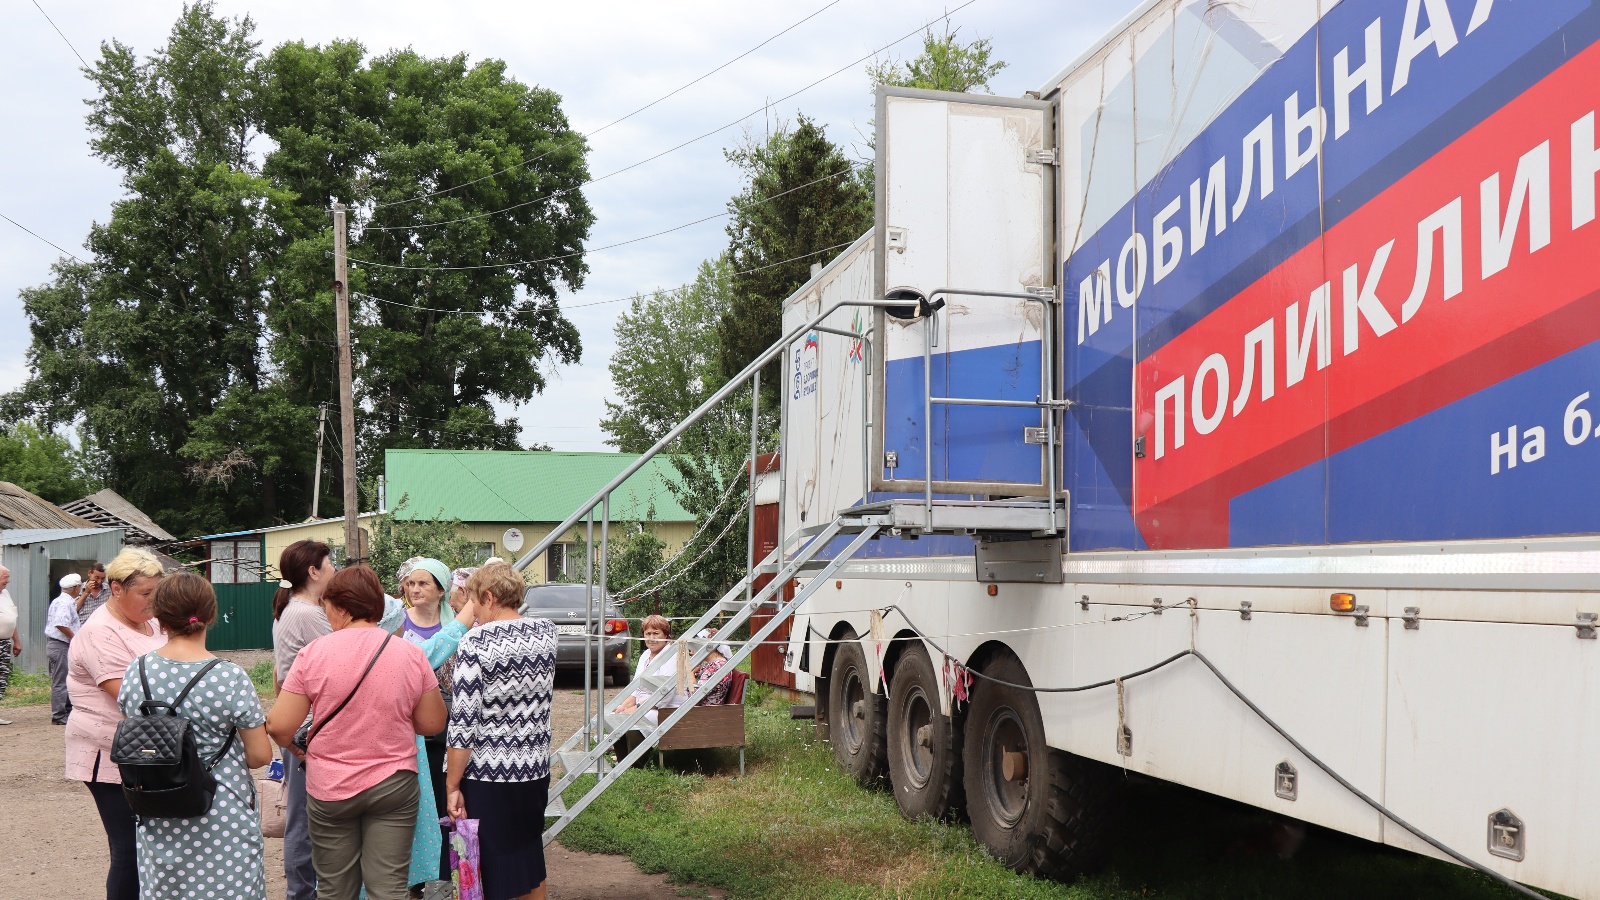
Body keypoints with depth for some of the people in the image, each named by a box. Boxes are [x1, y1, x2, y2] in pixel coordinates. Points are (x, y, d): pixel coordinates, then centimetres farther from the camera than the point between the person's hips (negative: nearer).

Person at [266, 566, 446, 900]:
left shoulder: (314, 653, -10)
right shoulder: (411, 654, -6)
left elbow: (280, 727, -10)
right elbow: (433, 723, 0)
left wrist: (297, 748, 12)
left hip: (330, 788, 0)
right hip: (394, 785, 1)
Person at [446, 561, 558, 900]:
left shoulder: (475, 643, -15)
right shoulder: (547, 631, 1)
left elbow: (463, 722, -17)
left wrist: (452, 786, -11)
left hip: (488, 776, -5)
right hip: (535, 771, 5)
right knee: (531, 864, 21)